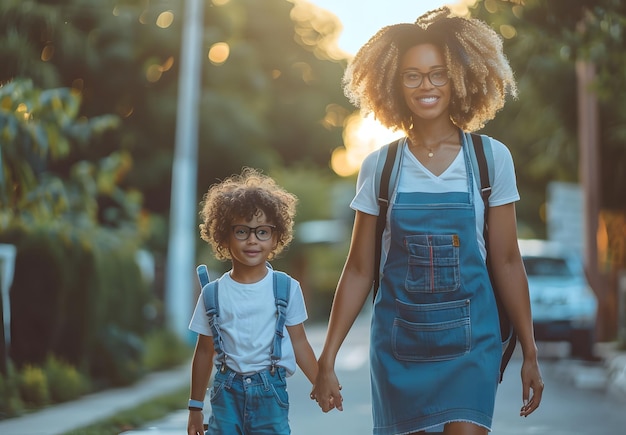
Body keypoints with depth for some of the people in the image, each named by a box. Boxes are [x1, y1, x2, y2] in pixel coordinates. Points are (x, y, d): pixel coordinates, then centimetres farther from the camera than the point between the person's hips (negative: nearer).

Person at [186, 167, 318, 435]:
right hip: (227, 390, 1)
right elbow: (204, 352, 7)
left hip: (270, 391, -1)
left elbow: (299, 343, 5)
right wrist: (195, 407, 12)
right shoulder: (214, 294, 0)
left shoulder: (287, 288, -2)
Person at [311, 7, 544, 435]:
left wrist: (530, 353, 2)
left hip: (470, 339, -1)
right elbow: (359, 270, 3)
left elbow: (507, 262, 2)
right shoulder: (378, 167, 0)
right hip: (398, 340, 1)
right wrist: (327, 360, 0)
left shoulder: (492, 158, -2)